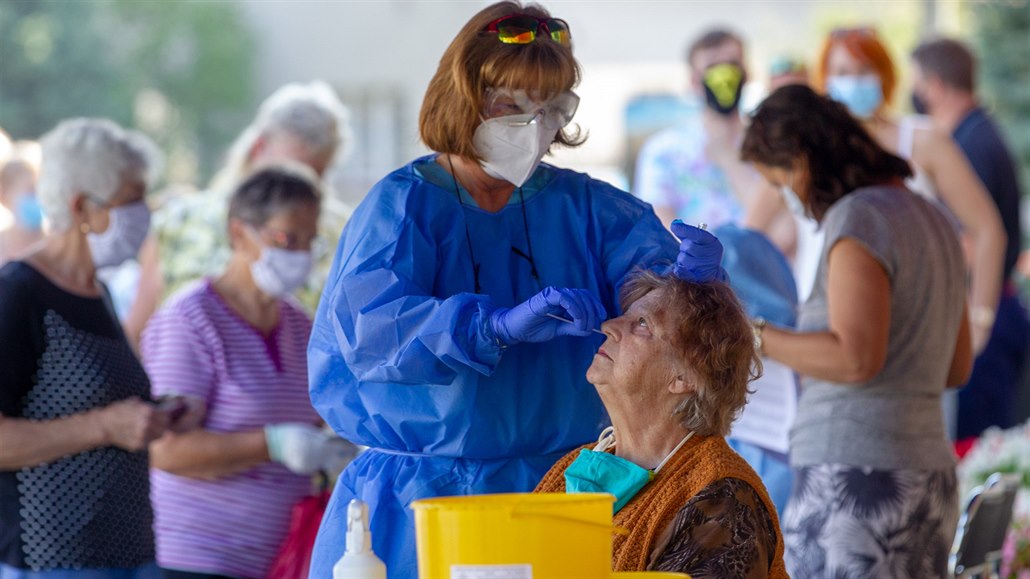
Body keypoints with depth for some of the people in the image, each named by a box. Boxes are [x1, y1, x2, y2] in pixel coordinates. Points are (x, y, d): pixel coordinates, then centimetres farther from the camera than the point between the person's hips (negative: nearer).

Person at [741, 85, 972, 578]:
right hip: (928, 476, 9)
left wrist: (753, 337, -12)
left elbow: (856, 360, -21)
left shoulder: (859, 219, -10)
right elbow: (957, 367, 22)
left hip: (855, 479, -9)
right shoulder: (931, 220, 17)